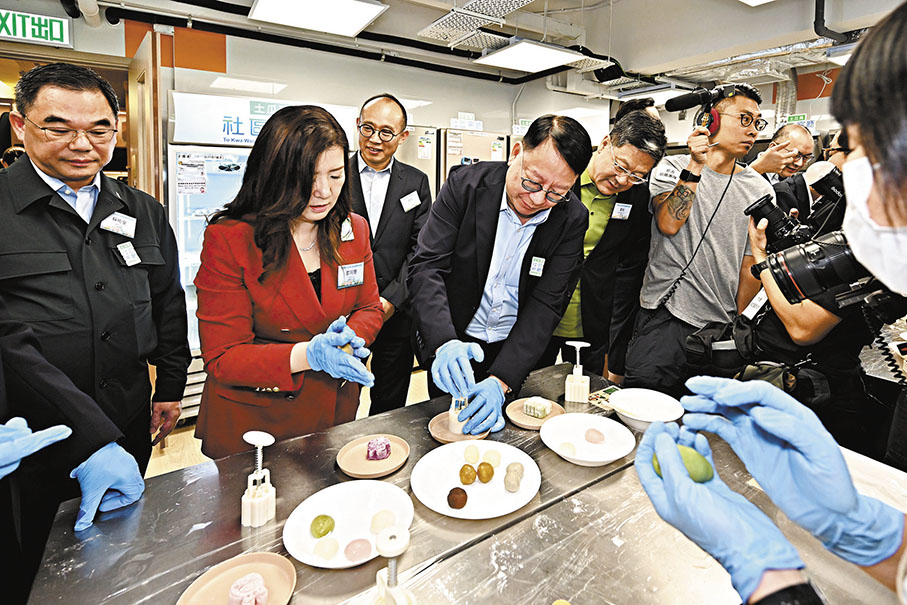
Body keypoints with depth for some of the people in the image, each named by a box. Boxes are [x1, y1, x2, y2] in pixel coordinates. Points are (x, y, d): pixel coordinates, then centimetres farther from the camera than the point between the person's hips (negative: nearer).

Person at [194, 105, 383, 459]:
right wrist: (308, 355, -32)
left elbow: (369, 308, 5)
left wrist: (350, 335, -19)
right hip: (253, 422, -4)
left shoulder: (354, 230, -4)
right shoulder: (227, 240, -19)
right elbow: (222, 358, -18)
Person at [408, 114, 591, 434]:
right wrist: (444, 343, -39)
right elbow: (427, 266, -22)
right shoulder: (466, 184, -17)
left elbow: (546, 304, -17)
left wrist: (500, 381, -28)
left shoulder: (572, 219, -13)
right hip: (452, 347, -1)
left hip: (518, 352, 2)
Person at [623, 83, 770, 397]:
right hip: (664, 316, -3)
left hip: (721, 325, 3)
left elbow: (752, 265, 11)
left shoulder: (760, 189, 9)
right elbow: (668, 224, -15)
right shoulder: (672, 167, 3)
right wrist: (696, 166, -17)